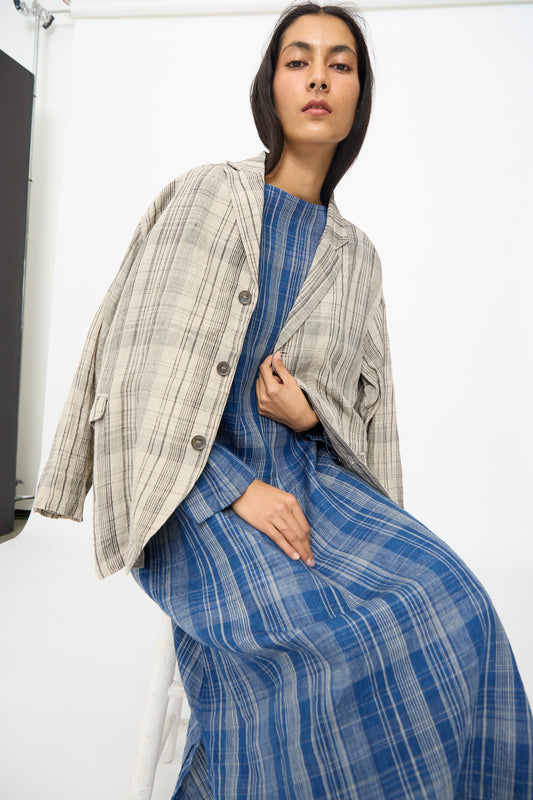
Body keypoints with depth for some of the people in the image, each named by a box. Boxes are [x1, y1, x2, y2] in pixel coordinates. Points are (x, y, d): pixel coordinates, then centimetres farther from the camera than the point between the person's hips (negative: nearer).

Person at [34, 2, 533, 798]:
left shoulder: (356, 253, 12)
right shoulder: (209, 196, -1)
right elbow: (142, 367, -8)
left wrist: (310, 411, -8)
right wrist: (235, 490, -17)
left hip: (310, 478, 4)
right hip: (196, 489, -4)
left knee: (449, 608, -22)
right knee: (312, 640, -31)